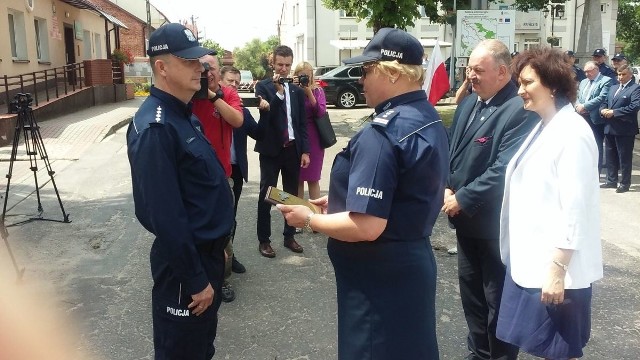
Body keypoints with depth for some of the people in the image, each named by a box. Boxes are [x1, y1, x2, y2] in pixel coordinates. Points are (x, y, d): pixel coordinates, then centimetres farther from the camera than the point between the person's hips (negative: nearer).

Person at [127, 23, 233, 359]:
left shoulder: (183, 114, 6)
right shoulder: (155, 127, -24)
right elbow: (166, 216, -26)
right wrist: (195, 279, -20)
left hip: (207, 249, 9)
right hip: (185, 260, -9)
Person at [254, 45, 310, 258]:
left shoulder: (297, 91, 9)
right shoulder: (263, 86, -1)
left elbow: (302, 123, 10)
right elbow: (266, 114, -15)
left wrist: (305, 150, 4)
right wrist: (278, 91, -20)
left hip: (293, 149, 4)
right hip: (271, 149, -3)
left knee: (292, 194, 10)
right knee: (266, 195, 1)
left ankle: (289, 236, 22)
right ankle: (264, 240, 9)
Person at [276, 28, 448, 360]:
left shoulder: (382, 134, -26)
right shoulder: (429, 119, 5)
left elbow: (367, 227, -28)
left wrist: (308, 219, -13)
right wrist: (343, 200, 14)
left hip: (380, 276, -9)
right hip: (412, 261, 9)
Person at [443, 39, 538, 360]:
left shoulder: (520, 110, -20)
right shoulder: (468, 103, 6)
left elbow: (503, 170, -24)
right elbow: (451, 150, 11)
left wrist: (462, 199, -18)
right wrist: (446, 188, -3)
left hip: (495, 222, -8)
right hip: (466, 216, 8)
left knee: (498, 297, 8)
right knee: (471, 289, 20)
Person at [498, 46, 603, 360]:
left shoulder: (572, 133, -17)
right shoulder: (542, 127, 10)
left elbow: (575, 209, -20)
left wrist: (558, 269, -20)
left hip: (554, 266, -8)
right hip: (529, 260, 8)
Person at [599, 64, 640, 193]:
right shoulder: (613, 88, 18)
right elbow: (605, 102, 19)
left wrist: (614, 112, -20)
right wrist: (603, 110, -5)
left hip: (625, 130, -7)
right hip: (610, 128, 7)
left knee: (624, 157, 1)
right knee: (610, 156, 14)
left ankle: (625, 183, 10)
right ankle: (611, 181, 25)